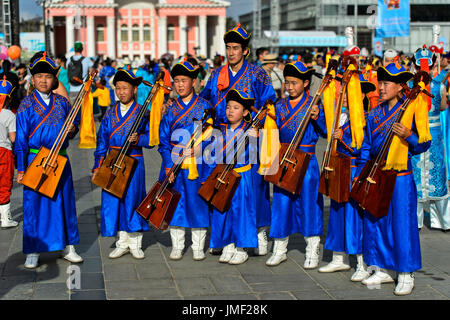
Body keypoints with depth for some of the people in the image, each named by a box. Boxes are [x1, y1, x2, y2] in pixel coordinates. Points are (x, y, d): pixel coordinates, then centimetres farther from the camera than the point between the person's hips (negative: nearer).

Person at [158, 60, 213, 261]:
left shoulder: (204, 106, 1)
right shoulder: (171, 110, 8)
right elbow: (163, 138, 6)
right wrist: (168, 164, -6)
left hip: (198, 163, -2)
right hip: (174, 163, 2)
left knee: (198, 203, 2)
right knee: (176, 204, 5)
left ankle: (198, 247, 14)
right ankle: (177, 246, 16)